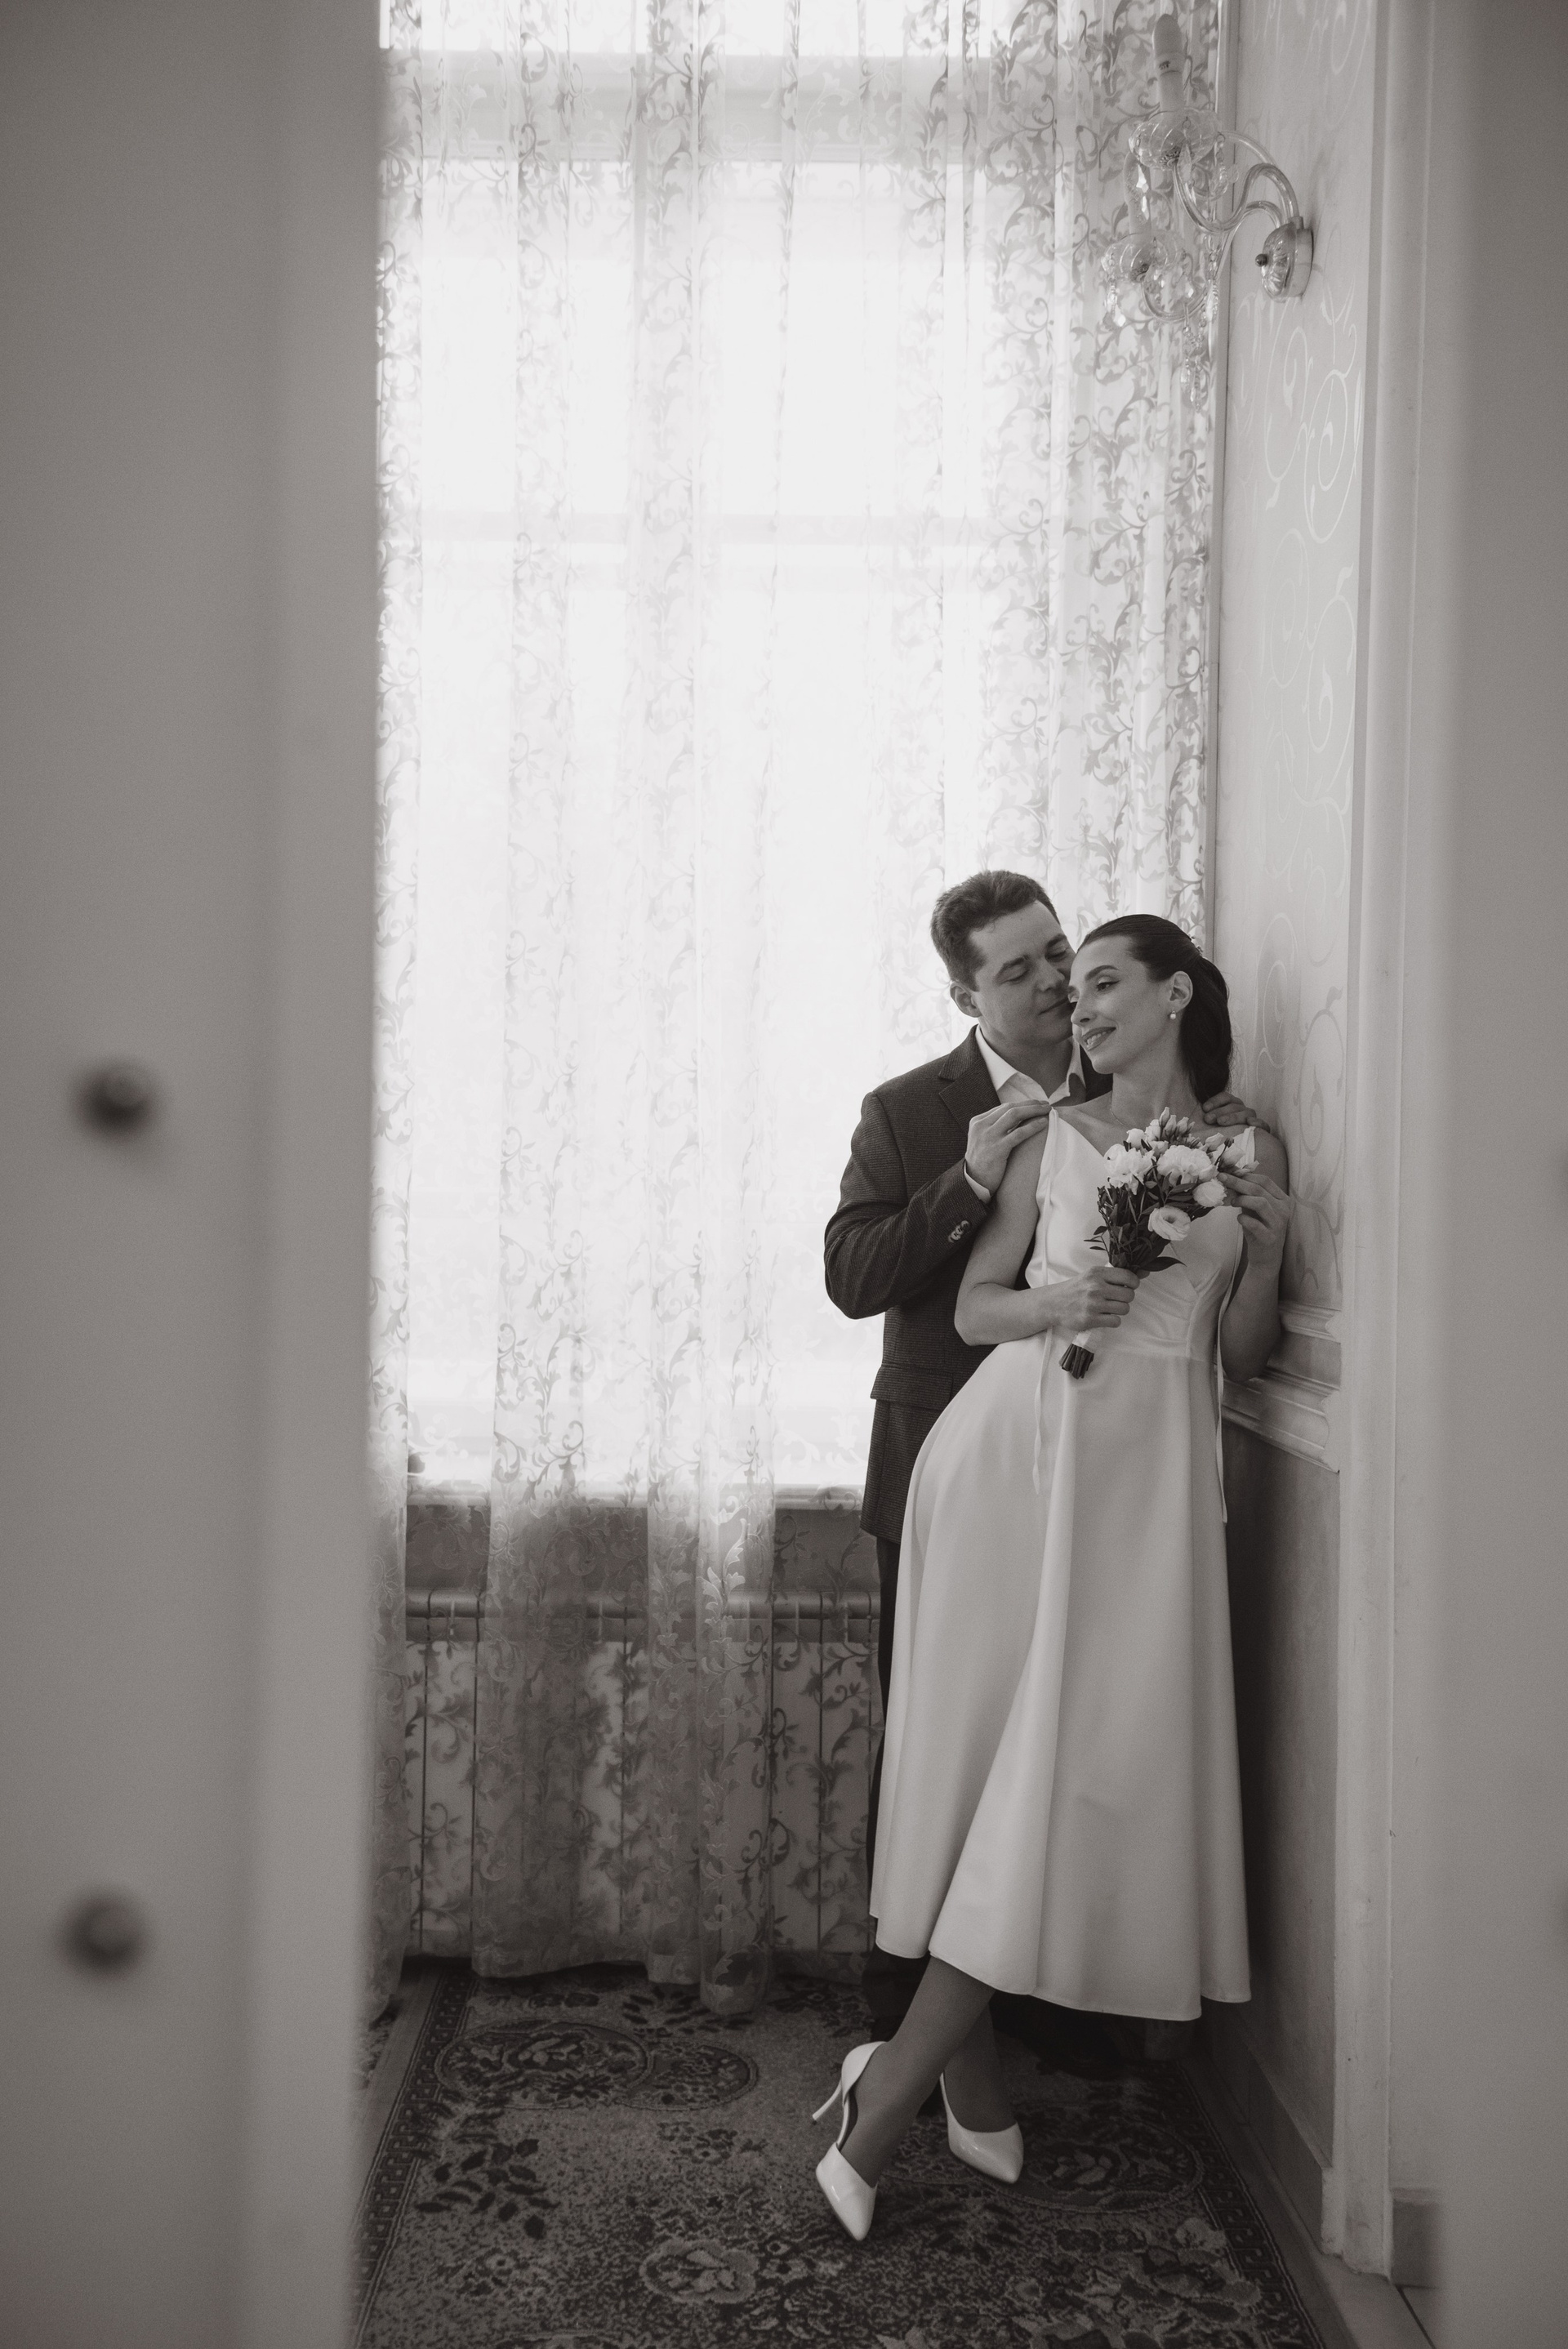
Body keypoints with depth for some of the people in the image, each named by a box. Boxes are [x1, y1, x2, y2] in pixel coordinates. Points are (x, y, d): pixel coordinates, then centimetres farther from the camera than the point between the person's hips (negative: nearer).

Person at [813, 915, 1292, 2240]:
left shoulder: (1251, 1153, 9)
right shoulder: (1051, 1138, 8)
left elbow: (1245, 1360, 10)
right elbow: (972, 1307, 8)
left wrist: (1266, 1253, -7)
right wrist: (1057, 1303, -11)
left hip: (1150, 1476, 1)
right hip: (1019, 1446, 0)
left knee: (1081, 1767, -4)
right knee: (994, 1755, 1)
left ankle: (898, 2085, 5)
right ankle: (967, 2083, 14)